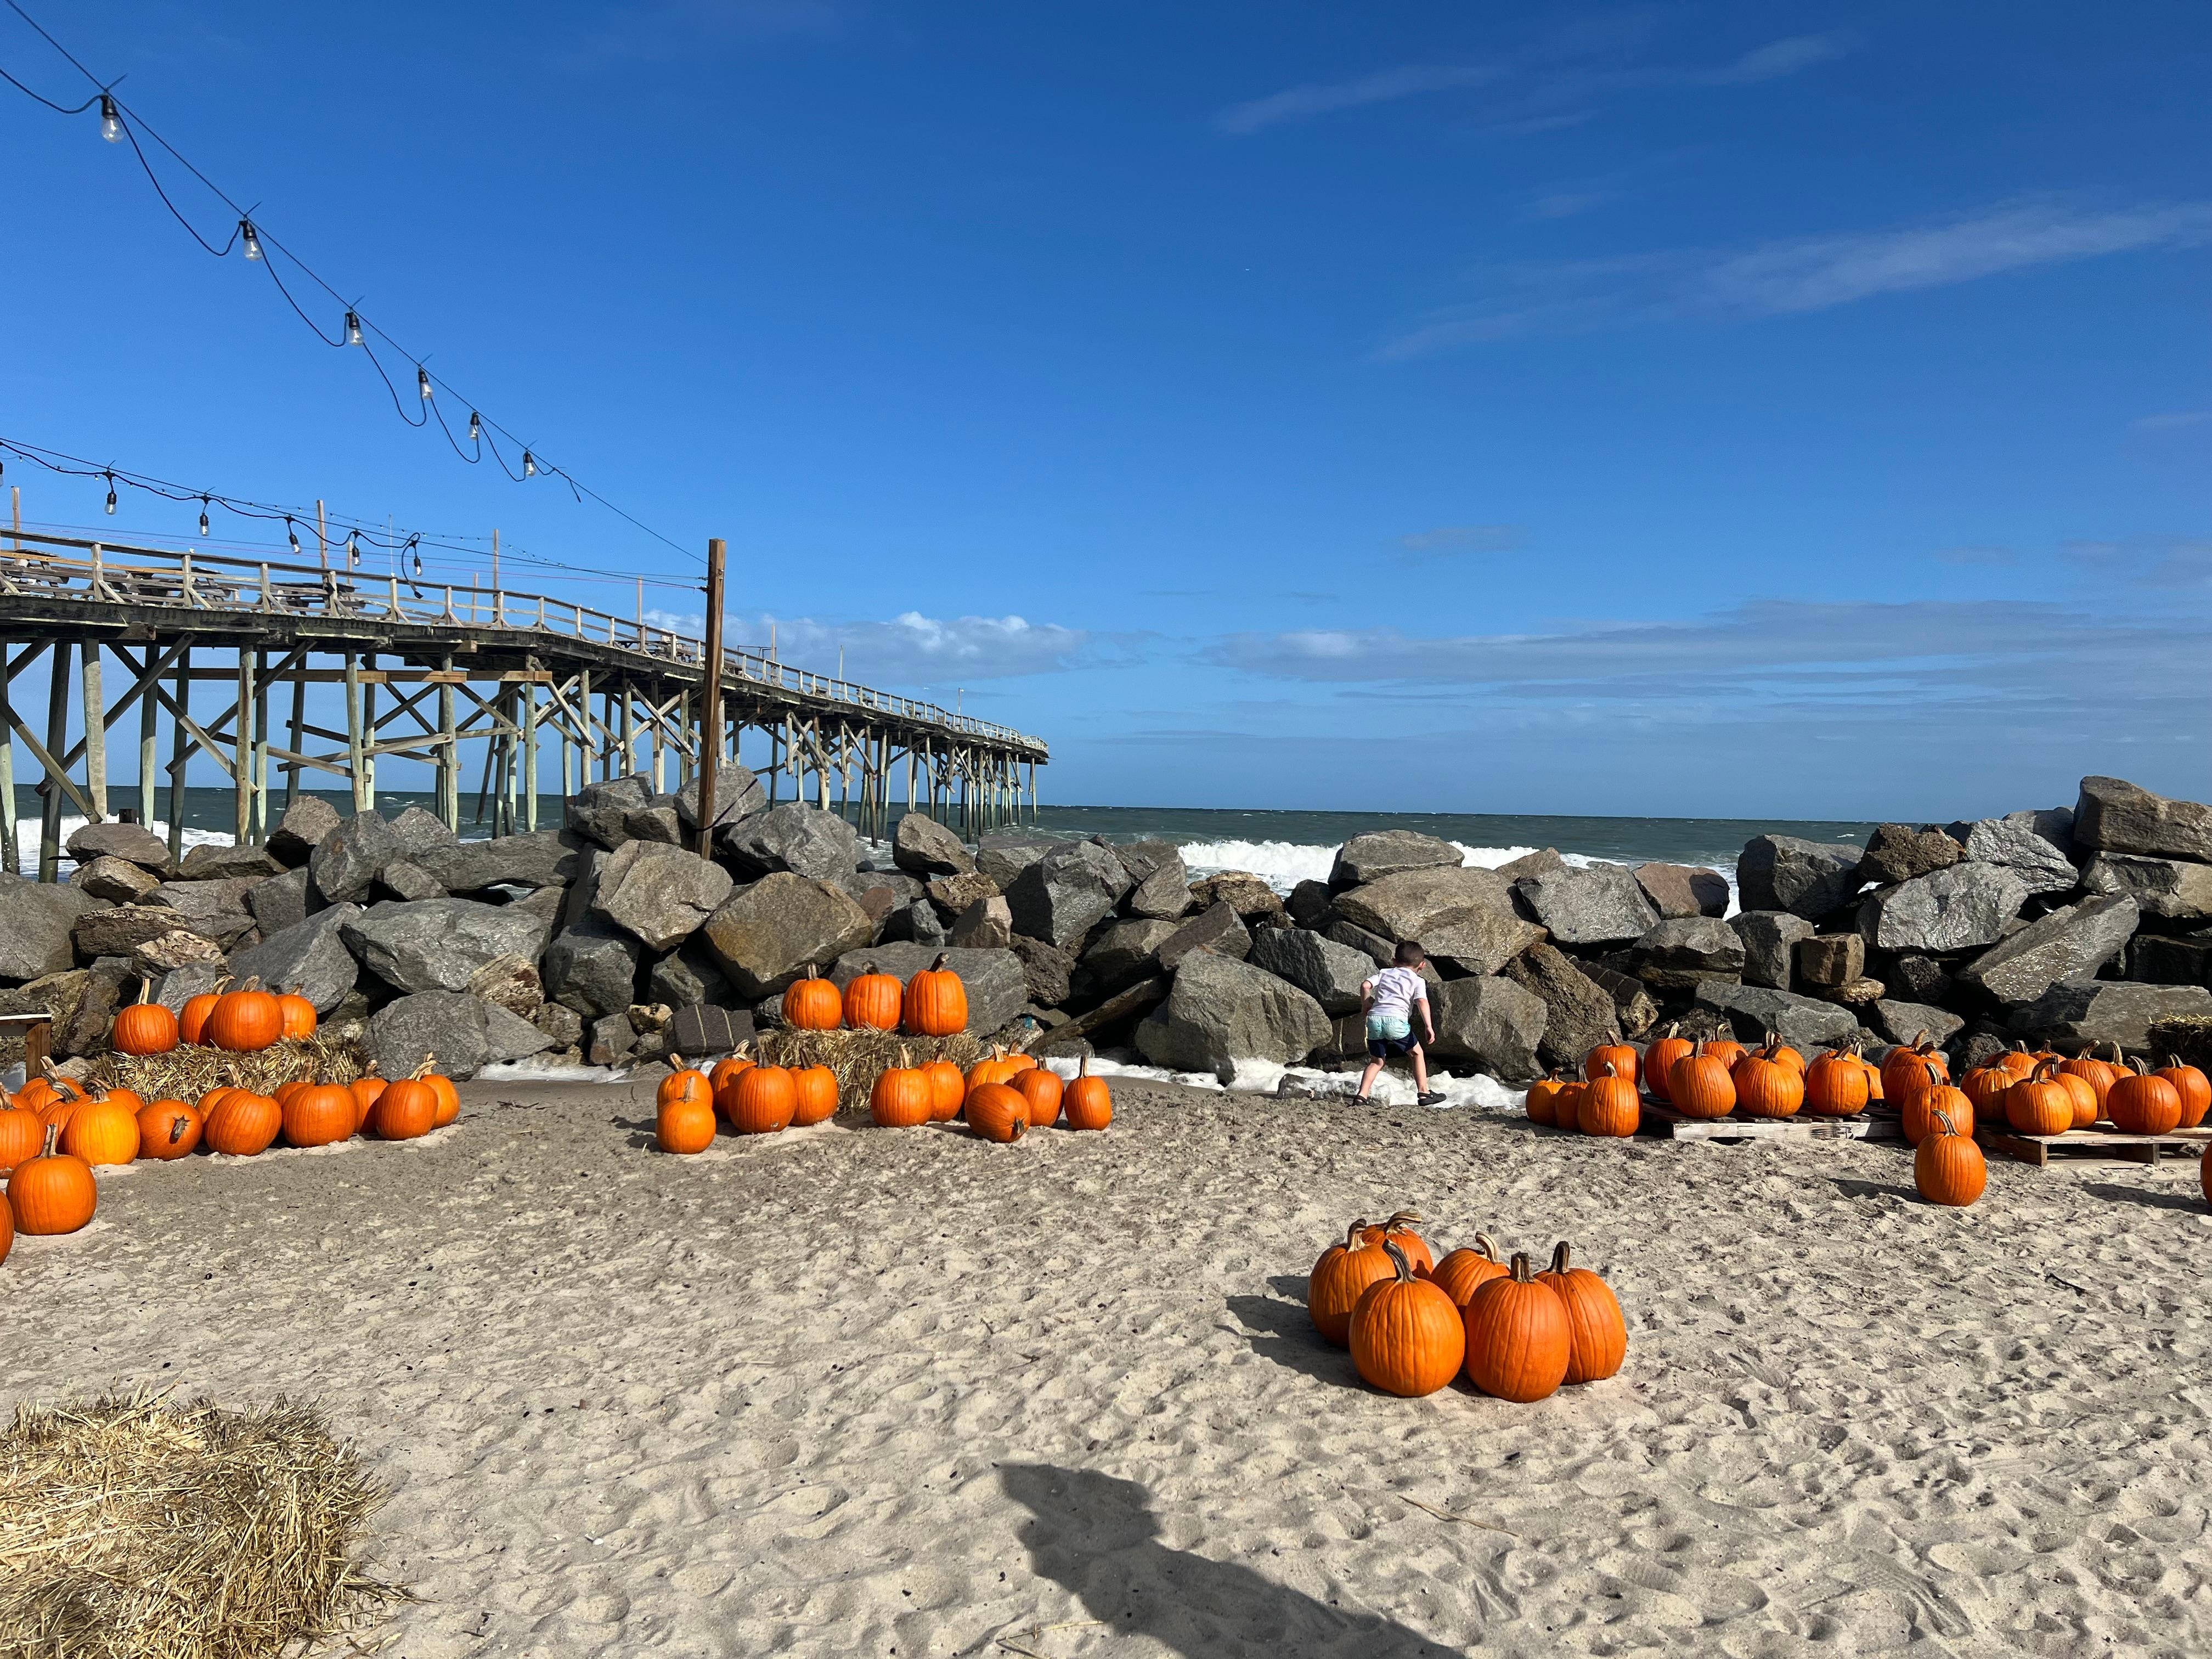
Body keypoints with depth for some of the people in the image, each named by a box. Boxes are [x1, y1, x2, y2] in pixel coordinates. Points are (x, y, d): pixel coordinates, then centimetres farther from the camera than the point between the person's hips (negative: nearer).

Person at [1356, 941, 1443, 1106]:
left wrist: (1365, 1005, 24)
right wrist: (1428, 1027, -8)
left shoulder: (1385, 973, 23)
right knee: (1417, 1054, 18)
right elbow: (1422, 1001, -5)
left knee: (1376, 1061, 16)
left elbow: (1365, 985, 8)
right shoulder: (1418, 981, 14)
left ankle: (1362, 1095, 1)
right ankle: (1423, 1092, 16)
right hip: (1396, 1020, -4)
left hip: (1374, 1019, 4)